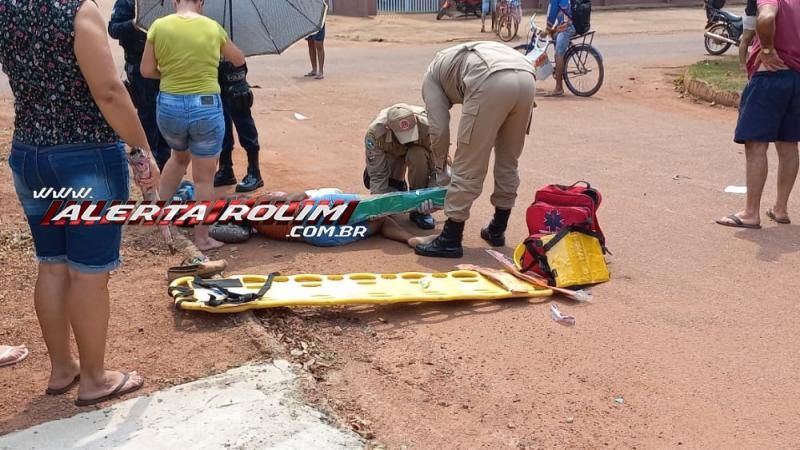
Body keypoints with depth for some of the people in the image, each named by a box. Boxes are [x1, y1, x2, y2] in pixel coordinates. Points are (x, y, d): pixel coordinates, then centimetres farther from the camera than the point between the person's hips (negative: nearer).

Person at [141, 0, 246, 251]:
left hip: (169, 105, 2)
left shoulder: (159, 26, -1)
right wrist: (222, 51, 37)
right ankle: (201, 239, 17)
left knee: (180, 156, 32)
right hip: (206, 106, -2)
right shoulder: (213, 27, 0)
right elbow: (239, 61, 16)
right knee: (204, 178, 8)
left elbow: (147, 70, 1)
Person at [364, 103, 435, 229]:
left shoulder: (427, 127, -40)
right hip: (391, 152, 1)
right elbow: (377, 175, -29)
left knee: (418, 156, -37)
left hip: (417, 150, -1)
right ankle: (398, 186, 21)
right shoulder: (375, 132, -37)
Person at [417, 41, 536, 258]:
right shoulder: (471, 55, 45)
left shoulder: (433, 74, 28)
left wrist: (440, 169, 30)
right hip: (526, 78, 6)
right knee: (508, 161, 22)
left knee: (467, 167, 4)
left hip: (491, 83, -6)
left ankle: (450, 240, 10)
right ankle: (497, 230, 34)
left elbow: (439, 128, 16)